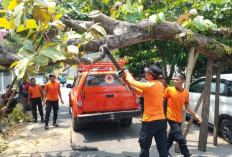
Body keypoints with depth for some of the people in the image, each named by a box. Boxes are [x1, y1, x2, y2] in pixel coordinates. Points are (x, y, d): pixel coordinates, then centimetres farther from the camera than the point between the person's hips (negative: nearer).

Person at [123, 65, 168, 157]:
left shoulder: (149, 86, -19)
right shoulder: (159, 85, 5)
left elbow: (133, 82, -5)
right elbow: (143, 92, 12)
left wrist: (127, 73, 14)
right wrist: (129, 84, 12)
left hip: (150, 121, -7)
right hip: (161, 120, 7)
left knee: (145, 147, 10)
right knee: (162, 147, 14)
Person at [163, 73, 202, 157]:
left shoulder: (186, 93, 3)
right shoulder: (169, 89, -10)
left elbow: (187, 106, 9)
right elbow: (162, 101, -4)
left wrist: (195, 115, 0)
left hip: (179, 119, 5)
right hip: (171, 118, -5)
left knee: (170, 139, 17)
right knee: (181, 140, -9)